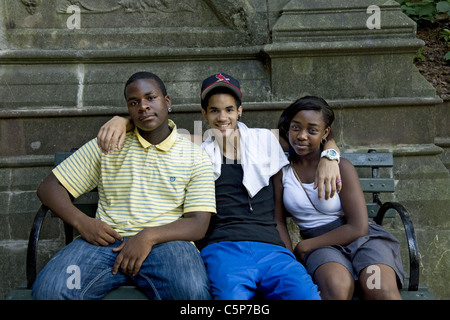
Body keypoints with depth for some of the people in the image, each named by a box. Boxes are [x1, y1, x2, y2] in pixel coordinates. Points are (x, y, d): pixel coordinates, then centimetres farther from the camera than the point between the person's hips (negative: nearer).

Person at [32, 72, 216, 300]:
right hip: (107, 240, 2)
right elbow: (49, 187, 14)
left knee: (193, 291, -35)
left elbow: (198, 224, 1)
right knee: (48, 289, -27)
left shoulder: (195, 157, 9)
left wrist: (150, 236, -17)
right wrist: (81, 221, -6)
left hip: (166, 241, -1)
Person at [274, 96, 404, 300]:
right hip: (320, 245, 1)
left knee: (380, 288, -34)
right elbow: (277, 219, 5)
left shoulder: (341, 168, -5)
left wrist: (304, 247, -9)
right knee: (336, 285, -36)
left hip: (359, 237, -1)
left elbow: (358, 227, -9)